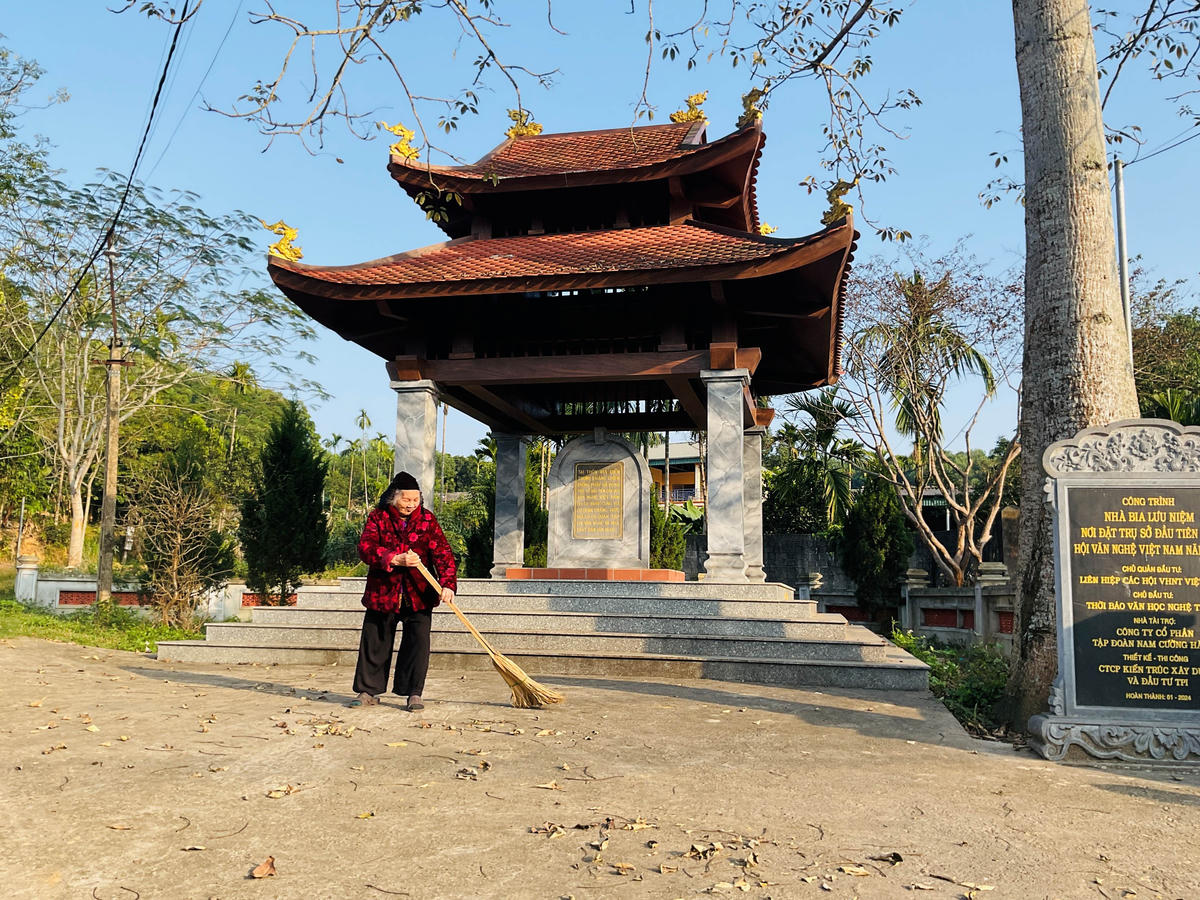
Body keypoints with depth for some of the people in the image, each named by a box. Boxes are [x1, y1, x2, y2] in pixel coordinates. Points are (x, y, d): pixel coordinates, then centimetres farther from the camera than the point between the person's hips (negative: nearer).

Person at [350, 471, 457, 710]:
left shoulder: (427, 519, 1)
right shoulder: (378, 517, 0)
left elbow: (442, 553, -8)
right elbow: (365, 548, -13)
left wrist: (447, 583, -23)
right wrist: (396, 559, -27)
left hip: (418, 595, 0)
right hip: (382, 592, 0)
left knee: (418, 643, -4)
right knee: (374, 643, 8)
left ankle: (414, 694, 6)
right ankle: (368, 692, 21)